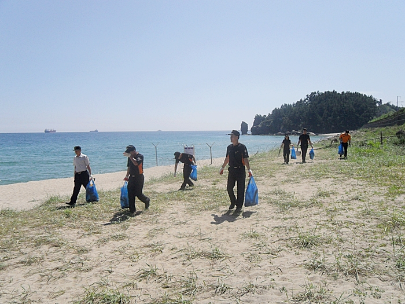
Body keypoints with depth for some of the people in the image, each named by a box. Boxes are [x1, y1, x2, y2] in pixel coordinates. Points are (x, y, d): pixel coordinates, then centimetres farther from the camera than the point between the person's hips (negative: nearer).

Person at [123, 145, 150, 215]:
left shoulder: (140, 156, -12)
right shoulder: (130, 157, 9)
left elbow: (136, 163, -31)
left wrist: (130, 156, -32)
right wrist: (127, 176, 18)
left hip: (139, 177, -6)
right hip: (132, 177, 6)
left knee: (138, 193, -4)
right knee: (130, 194, 0)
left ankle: (147, 200, 28)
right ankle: (132, 210, 8)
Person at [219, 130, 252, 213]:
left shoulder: (242, 147, -9)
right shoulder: (229, 147, 9)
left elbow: (245, 159, -13)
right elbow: (227, 158, 20)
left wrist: (249, 170, -18)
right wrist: (222, 168, 25)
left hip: (240, 170, -6)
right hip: (231, 170, 6)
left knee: (240, 189, 2)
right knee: (229, 188, 8)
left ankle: (239, 206, 13)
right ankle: (233, 202, 29)